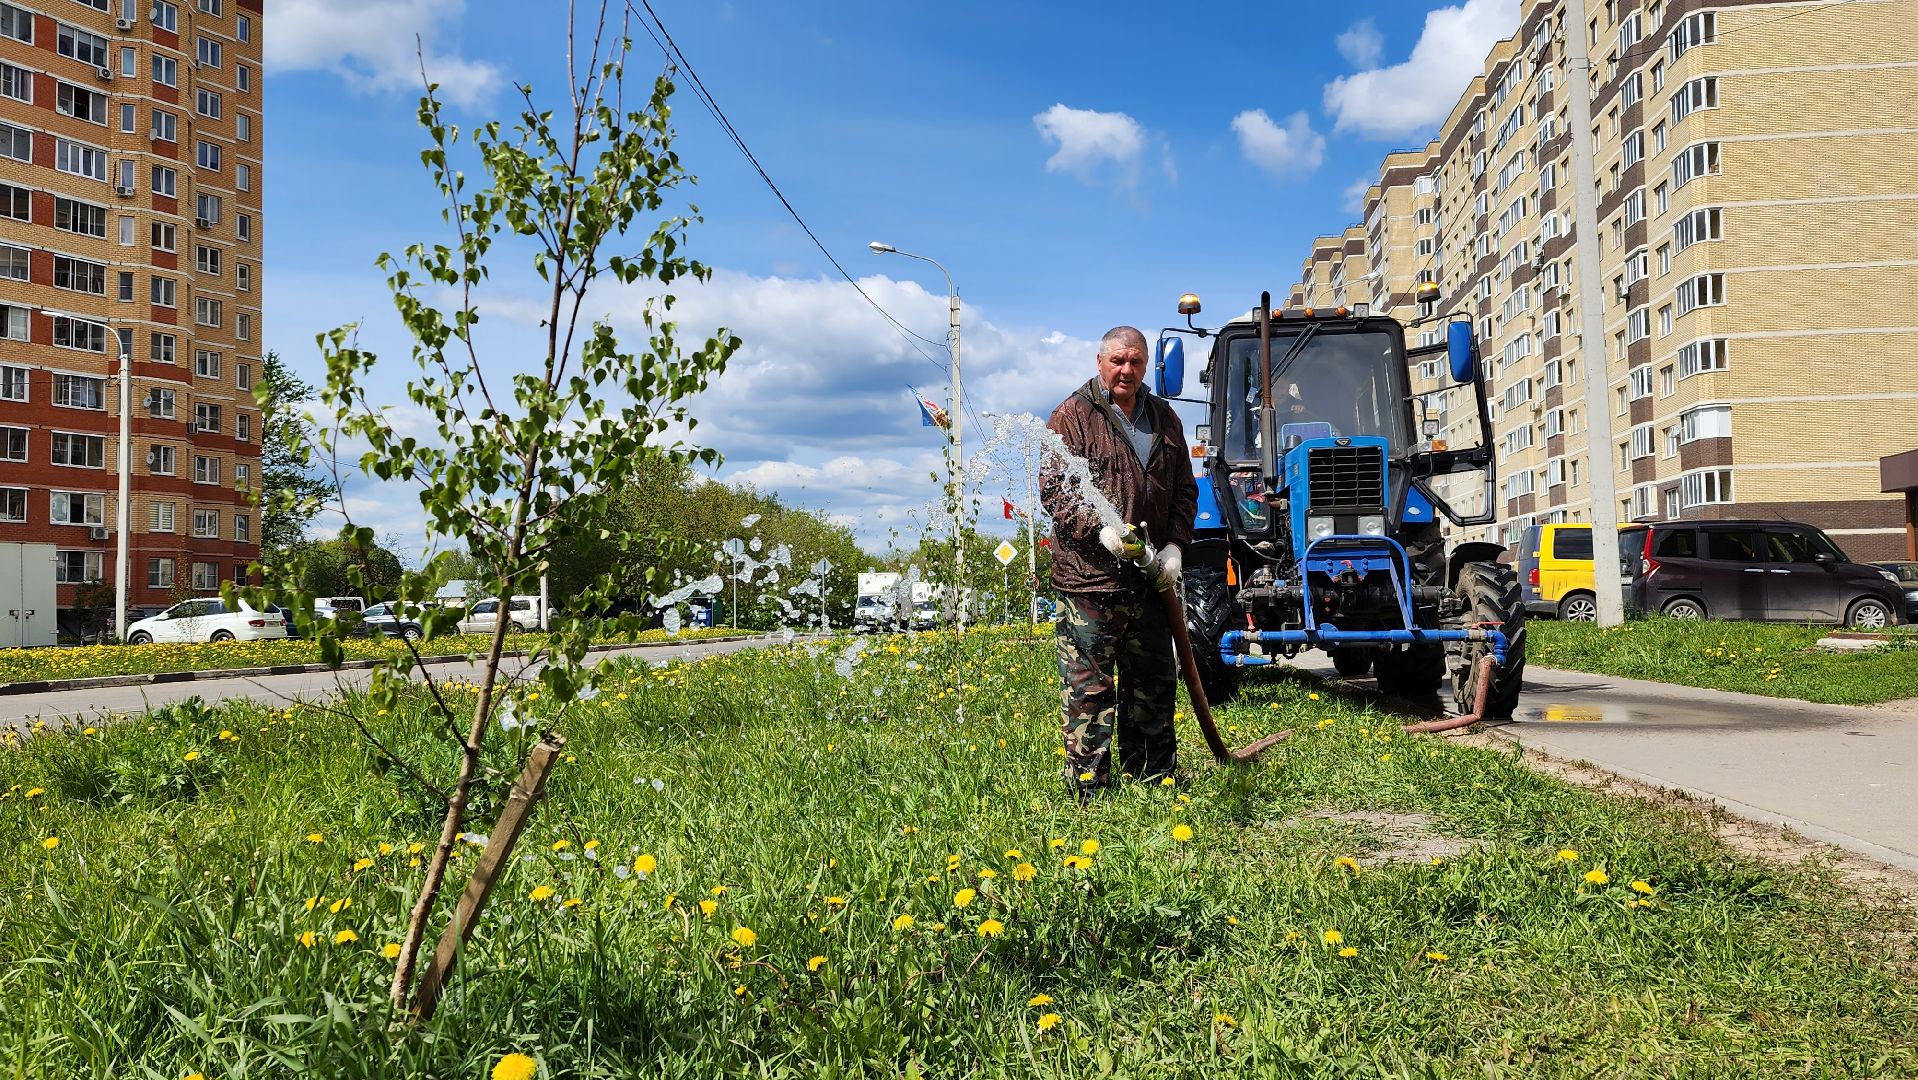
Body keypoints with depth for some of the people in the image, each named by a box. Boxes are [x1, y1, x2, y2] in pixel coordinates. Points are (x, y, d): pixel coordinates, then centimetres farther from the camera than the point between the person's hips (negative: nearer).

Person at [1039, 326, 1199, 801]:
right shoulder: (1073, 416, -2)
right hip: (1088, 574, -6)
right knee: (1088, 688, -4)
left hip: (1150, 578, 6)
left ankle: (1154, 781, 26)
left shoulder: (1165, 419, 15)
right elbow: (1054, 487, -9)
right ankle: (1089, 794, 3)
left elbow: (1184, 489, 17)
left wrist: (1175, 545, 2)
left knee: (1154, 684, 13)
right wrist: (1100, 530, -23)